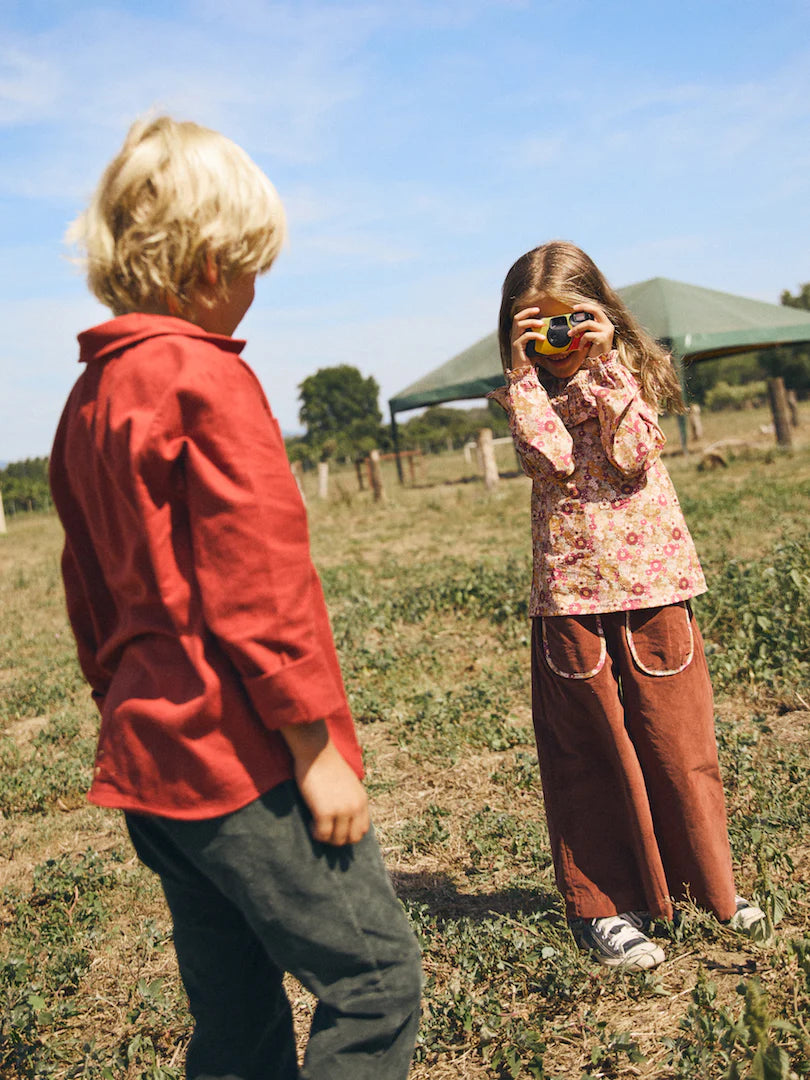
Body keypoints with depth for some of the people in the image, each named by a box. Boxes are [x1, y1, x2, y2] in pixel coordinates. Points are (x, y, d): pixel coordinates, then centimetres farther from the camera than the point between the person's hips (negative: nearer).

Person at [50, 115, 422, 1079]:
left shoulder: (87, 398, 13)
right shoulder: (207, 376, -14)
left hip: (149, 758, 9)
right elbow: (260, 587, -19)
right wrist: (314, 747, -13)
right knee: (375, 972, 2)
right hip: (241, 760, -9)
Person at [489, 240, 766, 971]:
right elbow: (552, 461, -14)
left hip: (653, 581, 0)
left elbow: (633, 456, -13)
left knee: (677, 739, 8)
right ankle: (602, 903, 19)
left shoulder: (627, 376, 5)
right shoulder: (528, 395, 5)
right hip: (574, 592, 0)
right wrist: (524, 372, -15)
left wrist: (604, 368, -15)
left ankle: (710, 881, 28)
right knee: (593, 752, 6)